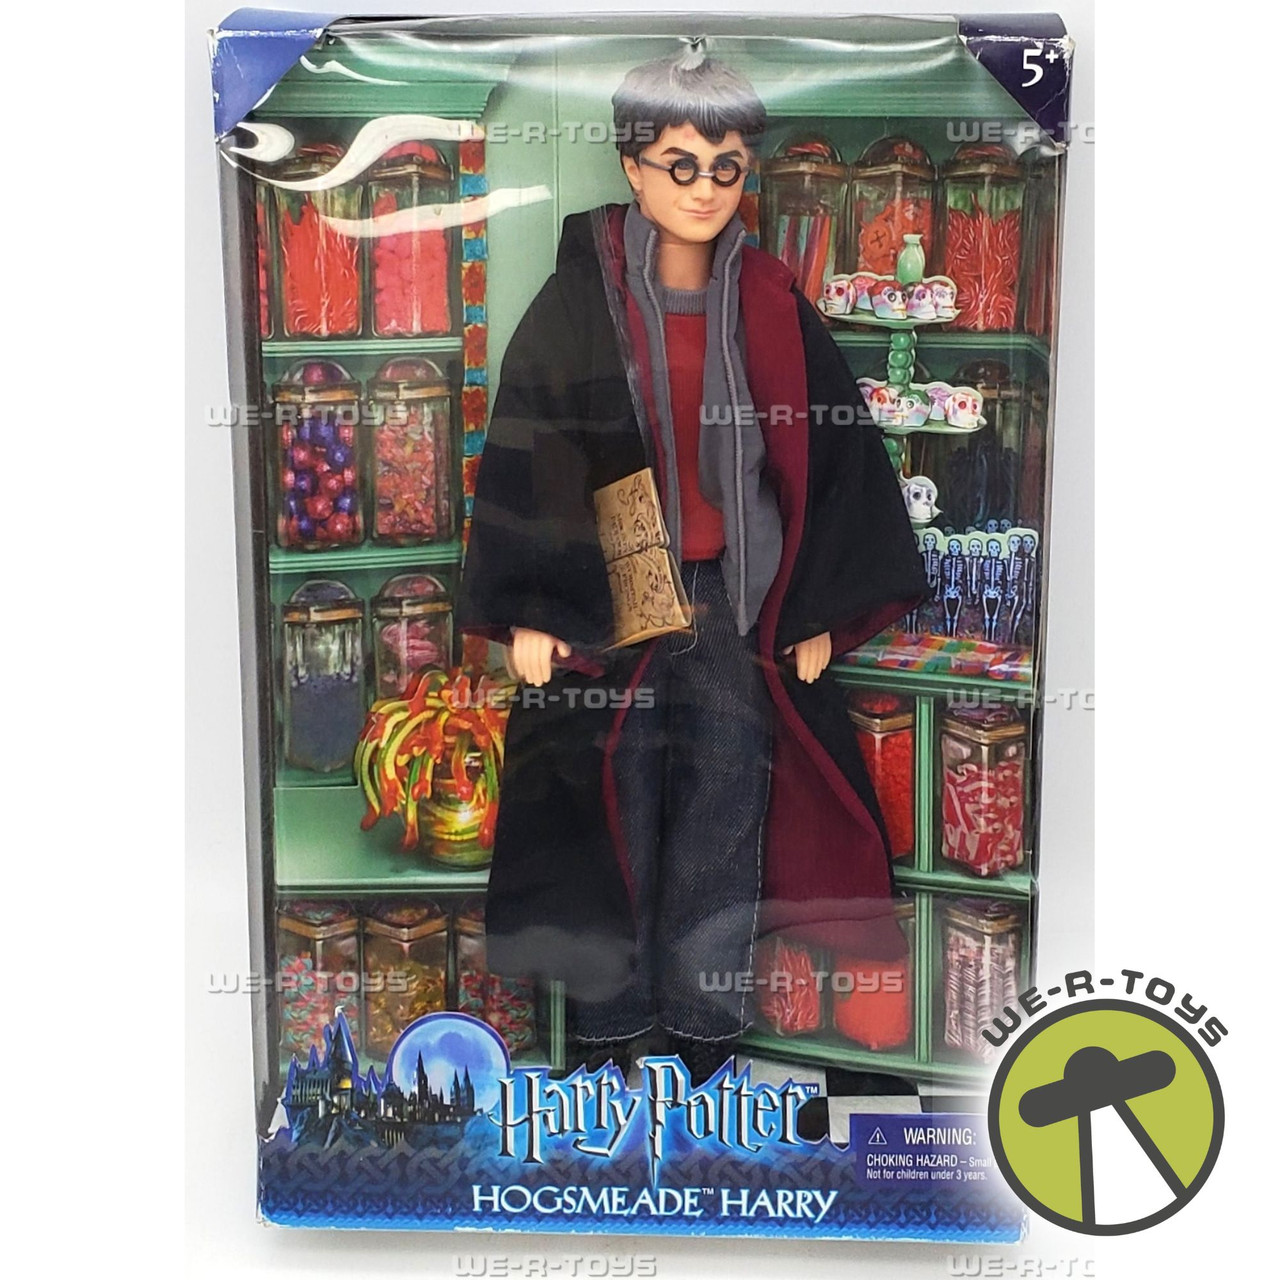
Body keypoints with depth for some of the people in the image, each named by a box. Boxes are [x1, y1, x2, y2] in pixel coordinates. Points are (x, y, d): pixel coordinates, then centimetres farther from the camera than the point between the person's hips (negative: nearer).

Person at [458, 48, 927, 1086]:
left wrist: (817, 608, 3)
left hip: (738, 611, 2)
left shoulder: (772, 310, 3)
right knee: (610, 819, 8)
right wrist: (525, 614, -8)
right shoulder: (574, 306, -3)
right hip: (603, 612, -1)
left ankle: (707, 1025, 25)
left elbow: (836, 452, 6)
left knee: (725, 821, 7)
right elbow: (523, 457, -5)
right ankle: (607, 1023, 26)